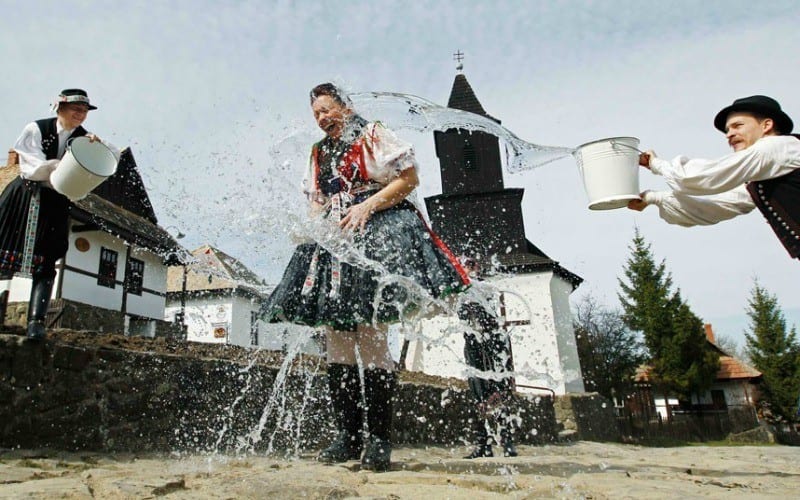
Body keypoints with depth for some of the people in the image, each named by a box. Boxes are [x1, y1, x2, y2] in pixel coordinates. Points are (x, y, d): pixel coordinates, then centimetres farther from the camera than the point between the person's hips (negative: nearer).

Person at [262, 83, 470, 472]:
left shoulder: (373, 136, 5)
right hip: (336, 241, 7)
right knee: (336, 335, -1)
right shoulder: (319, 154, 23)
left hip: (378, 234, -6)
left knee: (371, 333, -16)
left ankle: (379, 438, -8)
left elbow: (409, 178, -2)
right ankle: (348, 437, 6)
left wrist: (367, 206, -12)